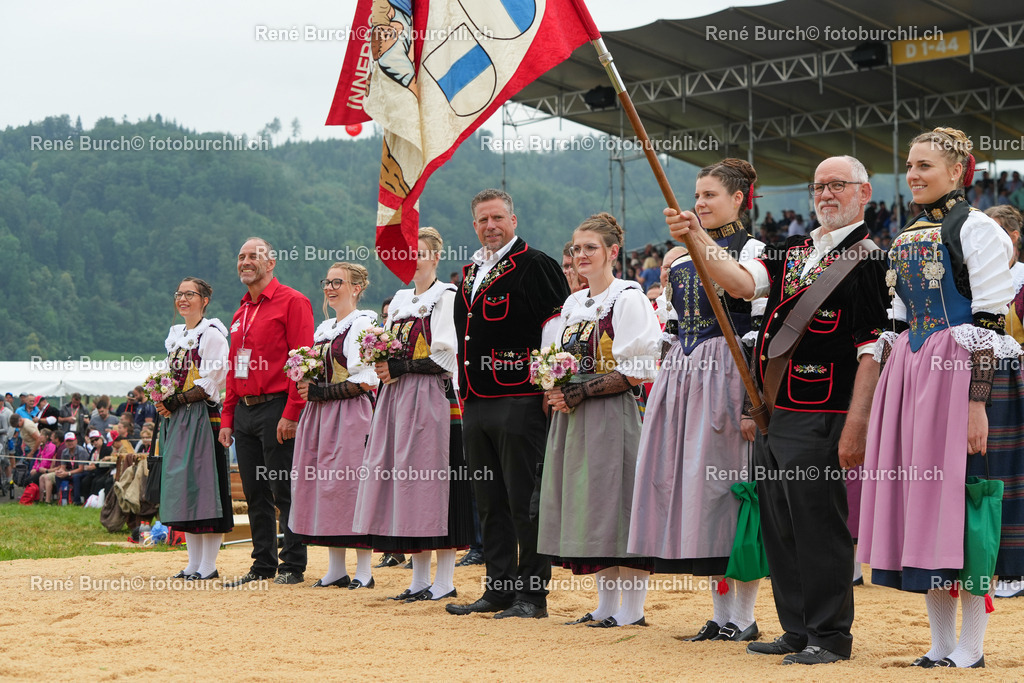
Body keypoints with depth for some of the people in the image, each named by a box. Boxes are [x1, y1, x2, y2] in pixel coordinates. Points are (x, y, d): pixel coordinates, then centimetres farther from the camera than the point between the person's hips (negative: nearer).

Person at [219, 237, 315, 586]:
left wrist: (291, 414, -18)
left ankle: (293, 566, 1)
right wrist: (227, 419, 14)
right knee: (255, 494, 9)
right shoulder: (240, 313, 19)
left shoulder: (291, 302, -6)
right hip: (244, 412, 8)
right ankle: (263, 564, 16)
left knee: (284, 491, -5)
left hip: (277, 409, -8)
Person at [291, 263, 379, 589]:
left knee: (349, 484, -10)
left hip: (349, 415, -8)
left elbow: (365, 381, -15)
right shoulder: (324, 328, 18)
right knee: (322, 486, 6)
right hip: (321, 415, 8)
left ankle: (363, 570, -4)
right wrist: (307, 382, 3)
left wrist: (320, 392, -14)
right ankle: (336, 568, 12)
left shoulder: (362, 324, -7)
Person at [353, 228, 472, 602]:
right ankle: (419, 578, 11)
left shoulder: (447, 297, -4)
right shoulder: (400, 300, 18)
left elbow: (446, 359, -12)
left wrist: (399, 367, -14)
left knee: (434, 482, -7)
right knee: (406, 485, 5)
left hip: (433, 401, -7)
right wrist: (383, 362, 2)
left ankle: (445, 579, -2)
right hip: (397, 401, 7)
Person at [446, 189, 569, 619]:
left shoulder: (535, 266, -6)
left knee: (525, 502, -4)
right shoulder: (470, 274, 18)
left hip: (519, 402, -8)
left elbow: (558, 330, -9)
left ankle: (533, 595, 0)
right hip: (476, 404, 8)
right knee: (490, 503, 11)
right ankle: (499, 589, 18)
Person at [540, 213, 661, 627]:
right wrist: (555, 389, 1)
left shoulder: (628, 299, -7)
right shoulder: (573, 304, 16)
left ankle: (632, 609, -2)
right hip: (574, 419, 8)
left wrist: (581, 391, -18)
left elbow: (637, 371, -14)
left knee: (615, 498, -8)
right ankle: (606, 605, 16)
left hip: (612, 415, -8)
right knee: (586, 504, 8)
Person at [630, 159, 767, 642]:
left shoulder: (752, 252, -5)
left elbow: (764, 332, -11)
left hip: (726, 377, -7)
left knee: (727, 489, -7)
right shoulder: (685, 256, 17)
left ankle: (744, 617, 1)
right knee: (690, 489, 5)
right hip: (682, 373, 7)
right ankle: (721, 615, 13)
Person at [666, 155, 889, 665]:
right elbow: (743, 282, 3)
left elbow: (872, 351, -12)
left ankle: (830, 636, 6)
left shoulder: (869, 261, -6)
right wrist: (698, 240, -12)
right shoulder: (790, 251, 17)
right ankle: (797, 631, 21)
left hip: (819, 420, -8)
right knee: (779, 528, 12)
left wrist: (856, 426, -18)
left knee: (819, 526, -4)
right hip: (770, 413, 8)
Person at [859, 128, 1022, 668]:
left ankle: (970, 647, 1)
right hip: (911, 374, 8)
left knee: (960, 495, -7)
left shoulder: (976, 228, -6)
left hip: (962, 371, -7)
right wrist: (892, 394, 15)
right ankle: (941, 641, 14)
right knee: (920, 498, 6)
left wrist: (978, 401, -18)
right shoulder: (906, 238, 16)